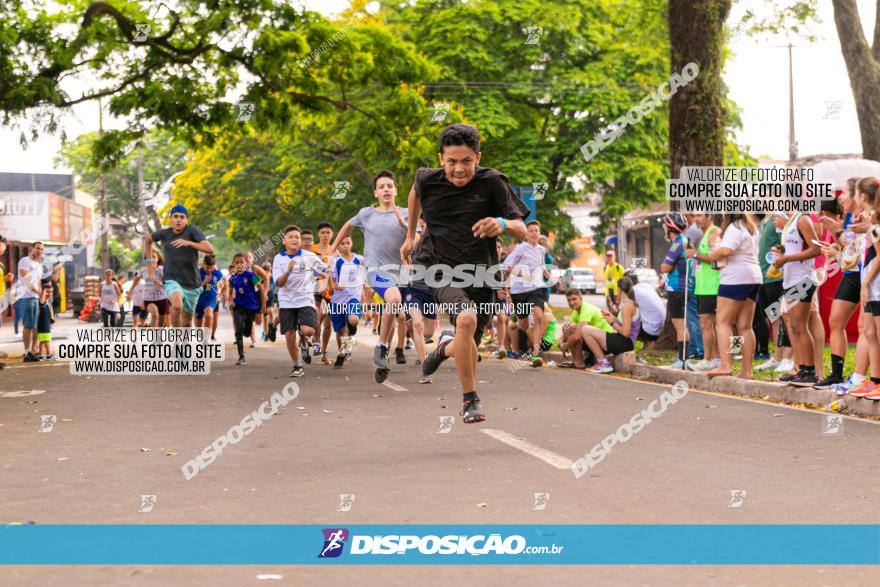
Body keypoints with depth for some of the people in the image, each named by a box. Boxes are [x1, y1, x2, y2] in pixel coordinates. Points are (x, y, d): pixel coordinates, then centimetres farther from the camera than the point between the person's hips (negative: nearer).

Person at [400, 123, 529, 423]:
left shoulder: (492, 182, -11)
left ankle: (447, 346, 51)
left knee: (468, 348, 10)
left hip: (479, 270, 2)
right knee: (466, 319, -30)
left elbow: (522, 230, -12)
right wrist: (410, 235, 26)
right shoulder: (427, 180, -5)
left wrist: (503, 224, -34)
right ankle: (470, 399, -14)